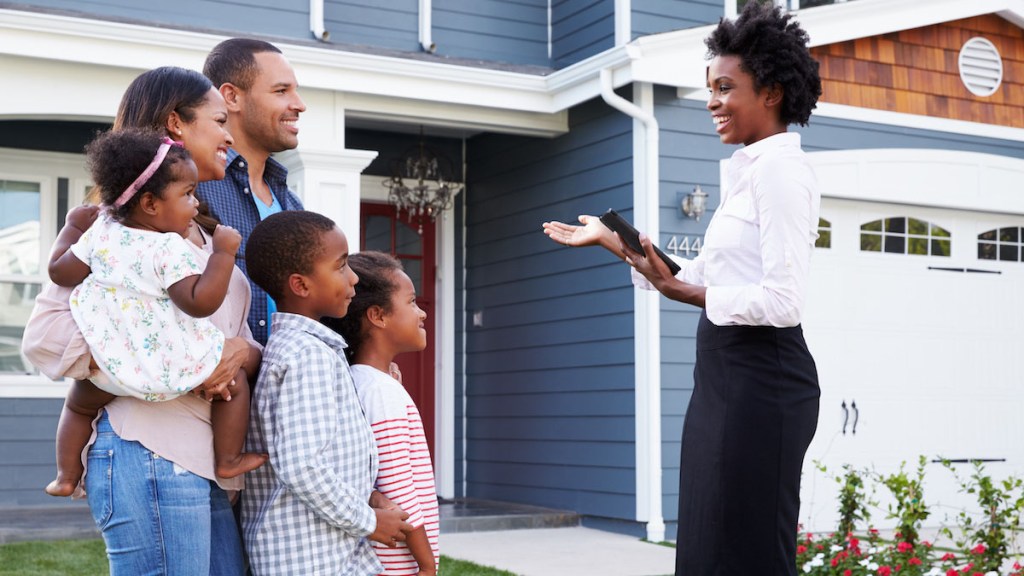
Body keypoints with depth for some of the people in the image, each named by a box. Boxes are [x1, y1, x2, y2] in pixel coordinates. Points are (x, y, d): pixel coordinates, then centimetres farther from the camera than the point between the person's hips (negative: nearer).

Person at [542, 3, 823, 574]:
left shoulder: (780, 169, -13)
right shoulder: (752, 171, 17)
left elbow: (782, 302, -21)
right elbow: (706, 276, 18)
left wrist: (682, 291, -15)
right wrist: (614, 241, 20)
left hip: (760, 378, -10)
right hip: (728, 376, 10)